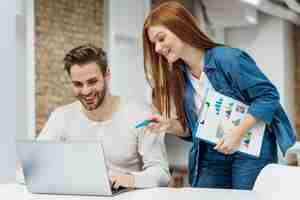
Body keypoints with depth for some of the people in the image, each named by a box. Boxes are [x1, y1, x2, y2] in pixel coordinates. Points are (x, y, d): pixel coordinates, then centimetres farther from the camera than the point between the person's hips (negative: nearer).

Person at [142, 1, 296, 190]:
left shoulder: (227, 58, -17)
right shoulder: (179, 77, 4)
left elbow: (269, 95, -16)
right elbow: (194, 129, 12)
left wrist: (238, 132, -23)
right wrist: (171, 125, -9)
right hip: (209, 158, 6)